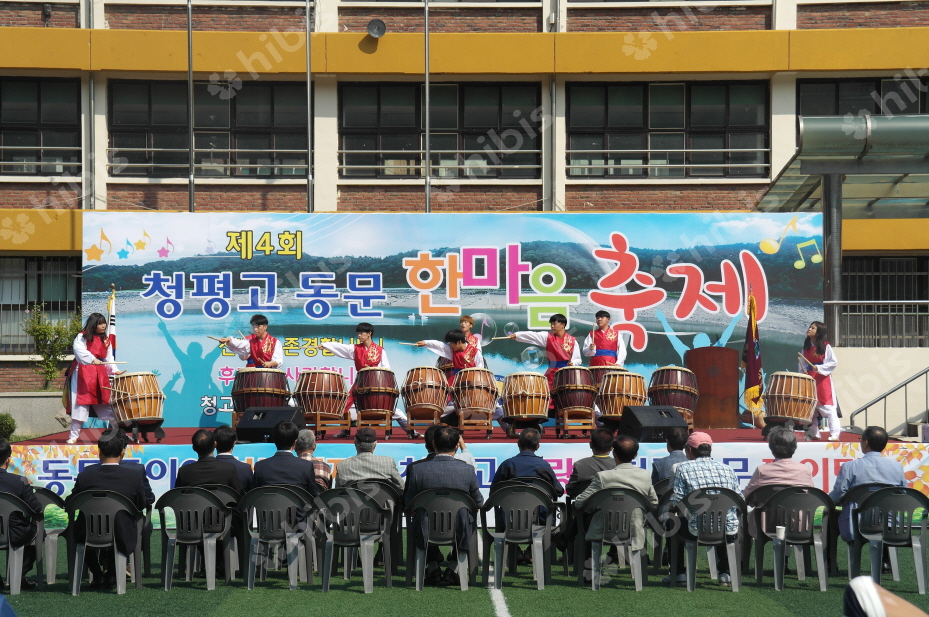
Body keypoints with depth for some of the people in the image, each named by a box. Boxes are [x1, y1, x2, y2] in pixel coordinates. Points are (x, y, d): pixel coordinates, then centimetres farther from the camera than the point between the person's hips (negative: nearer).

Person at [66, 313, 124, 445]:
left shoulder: (106, 340, 17)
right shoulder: (82, 337, -1)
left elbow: (108, 358, 15)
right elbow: (80, 350, -20)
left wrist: (114, 370, -2)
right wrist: (92, 359, -35)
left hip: (100, 374, 4)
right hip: (83, 373, -4)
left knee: (107, 404, 3)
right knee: (80, 405, -5)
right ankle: (73, 436, 2)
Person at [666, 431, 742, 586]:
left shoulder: (683, 468, -2)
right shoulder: (727, 469, 8)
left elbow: (676, 503, -7)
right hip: (729, 533, 3)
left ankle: (679, 573, 31)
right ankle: (724, 572, 34)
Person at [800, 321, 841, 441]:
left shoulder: (826, 346, -6)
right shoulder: (806, 346, 10)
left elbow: (834, 362, -9)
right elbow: (802, 364, 13)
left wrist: (819, 368, -18)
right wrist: (803, 372, -6)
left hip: (823, 379, -6)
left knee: (828, 407, -7)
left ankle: (835, 434, -7)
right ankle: (812, 433, 14)